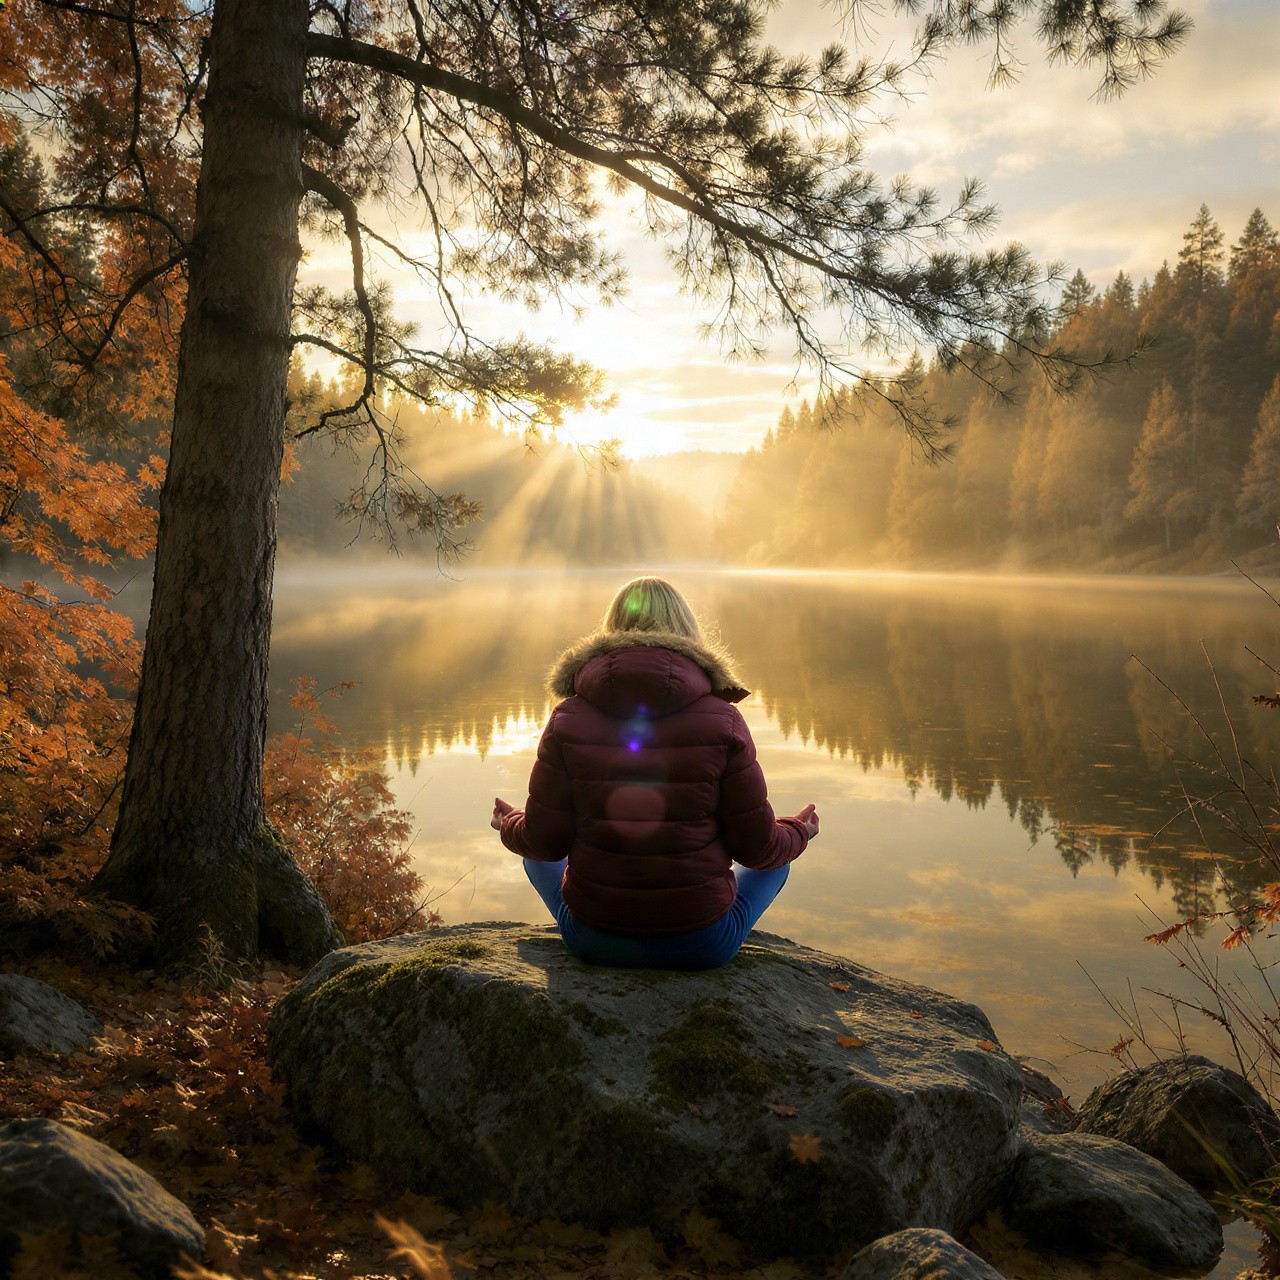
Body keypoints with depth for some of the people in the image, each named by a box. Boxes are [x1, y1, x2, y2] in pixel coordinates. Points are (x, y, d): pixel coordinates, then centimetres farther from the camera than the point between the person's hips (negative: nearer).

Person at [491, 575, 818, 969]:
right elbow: (756, 845, -7)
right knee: (775, 861, 29)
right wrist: (799, 832, 16)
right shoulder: (722, 721, -13)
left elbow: (545, 840, -5)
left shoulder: (568, 719, -10)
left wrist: (509, 825, 19)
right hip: (701, 944, -1)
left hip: (592, 940, 1)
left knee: (536, 855, 32)